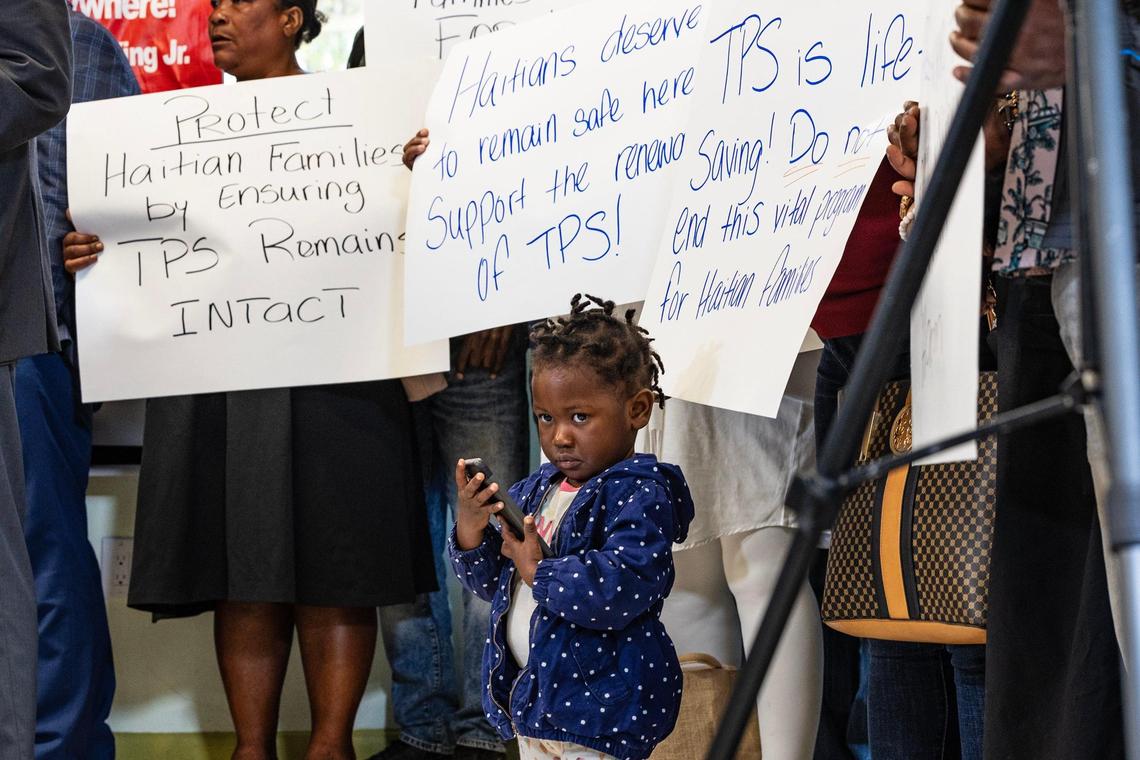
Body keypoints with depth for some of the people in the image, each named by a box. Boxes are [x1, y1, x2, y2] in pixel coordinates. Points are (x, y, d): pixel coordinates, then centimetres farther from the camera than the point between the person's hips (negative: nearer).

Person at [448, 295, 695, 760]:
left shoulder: (639, 494, -14)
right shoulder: (535, 491, 10)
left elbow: (622, 587, -29)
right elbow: (490, 581, 15)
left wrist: (538, 570, -23)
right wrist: (470, 528, -4)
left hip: (599, 708, -8)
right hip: (531, 700, 8)